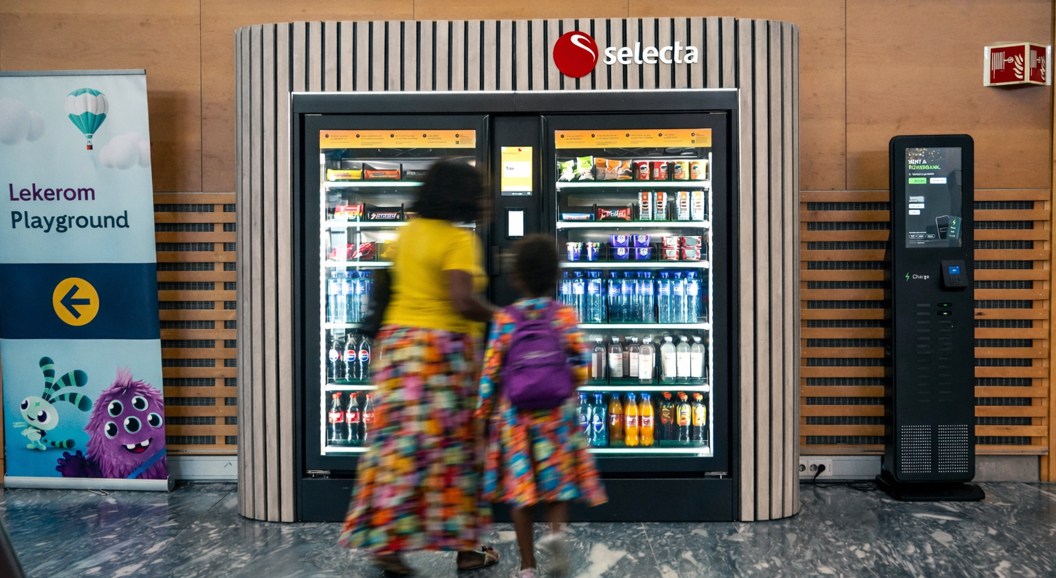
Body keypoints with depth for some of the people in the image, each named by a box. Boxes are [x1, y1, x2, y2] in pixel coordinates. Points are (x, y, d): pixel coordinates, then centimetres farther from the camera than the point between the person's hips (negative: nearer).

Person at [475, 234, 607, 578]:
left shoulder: (504, 319, -2)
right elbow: (579, 366, -3)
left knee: (519, 483, 7)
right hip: (557, 414, 0)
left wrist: (483, 411, 6)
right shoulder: (565, 316, -1)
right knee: (559, 477, 15)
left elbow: (491, 369, -3)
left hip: (514, 415, 0)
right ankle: (557, 530, -11)